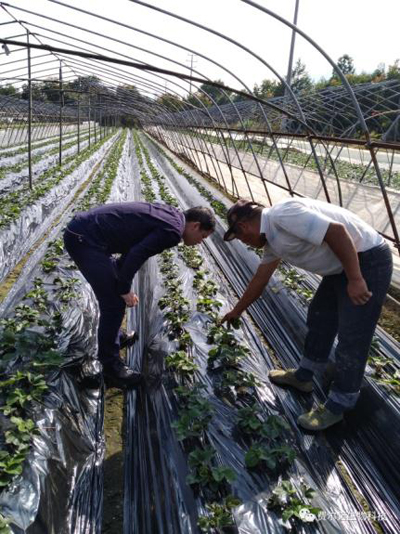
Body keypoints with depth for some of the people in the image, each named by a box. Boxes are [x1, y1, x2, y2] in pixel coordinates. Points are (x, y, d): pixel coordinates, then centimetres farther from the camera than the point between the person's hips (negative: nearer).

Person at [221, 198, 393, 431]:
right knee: (319, 318, 18)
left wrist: (355, 280, -25)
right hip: (341, 265, 10)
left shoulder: (282, 215, -23)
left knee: (352, 339, -2)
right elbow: (260, 279, 19)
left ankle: (336, 406, 13)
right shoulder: (272, 236, 8)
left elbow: (337, 230, -30)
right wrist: (237, 311, 29)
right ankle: (303, 376, 35)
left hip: (368, 261, -10)